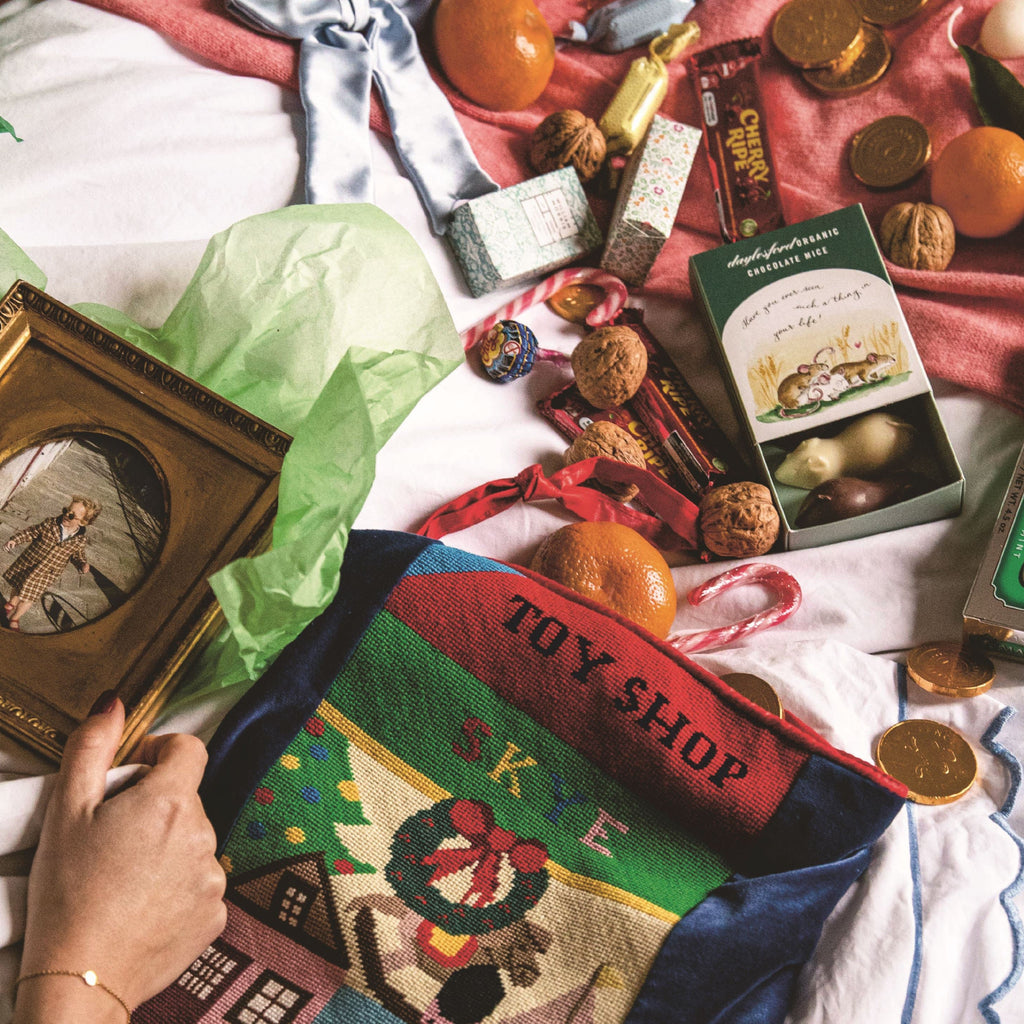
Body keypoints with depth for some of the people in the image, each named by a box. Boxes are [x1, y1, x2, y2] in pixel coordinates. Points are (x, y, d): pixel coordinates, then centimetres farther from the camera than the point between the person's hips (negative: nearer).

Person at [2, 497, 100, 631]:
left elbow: (78, 556, 0)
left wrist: (82, 564, -21)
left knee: (29, 597, 12)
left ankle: (14, 618, 40)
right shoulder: (51, 523, -18)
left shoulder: (80, 540, -17)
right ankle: (12, 604, 58)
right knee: (19, 586, 24)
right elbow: (31, 532, -6)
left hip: (46, 575, -1)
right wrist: (15, 540, -16)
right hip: (27, 564, 1)